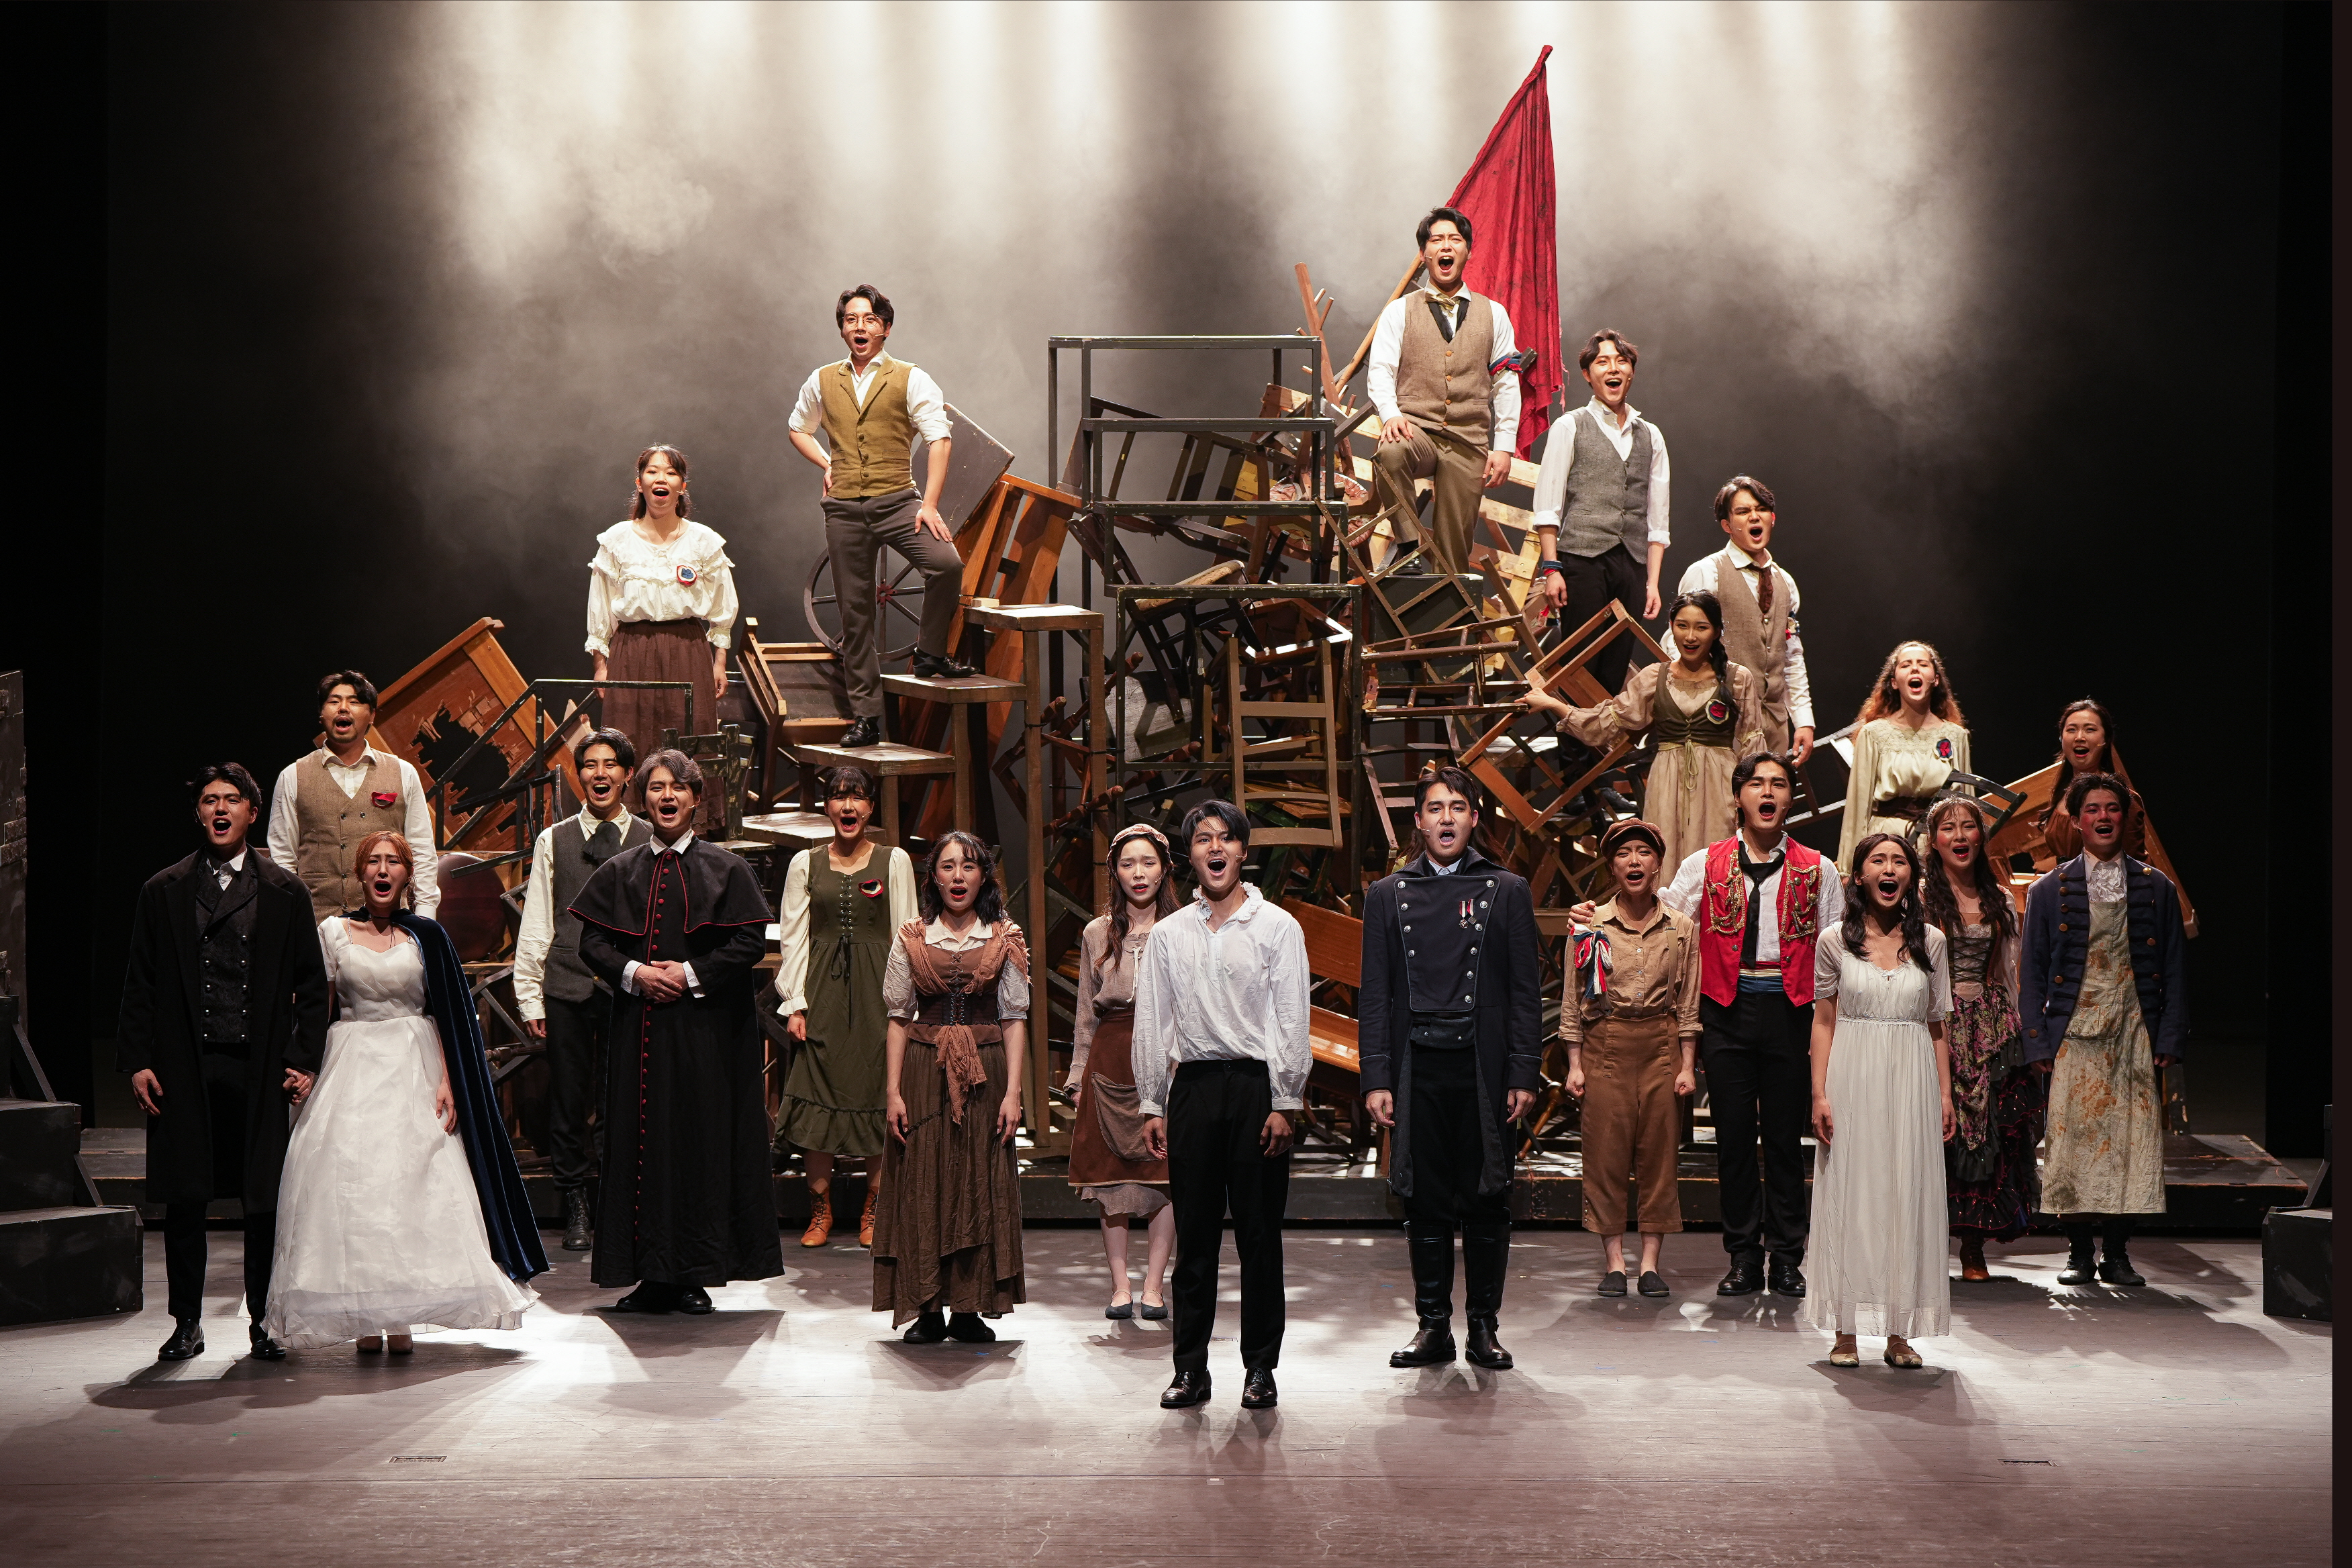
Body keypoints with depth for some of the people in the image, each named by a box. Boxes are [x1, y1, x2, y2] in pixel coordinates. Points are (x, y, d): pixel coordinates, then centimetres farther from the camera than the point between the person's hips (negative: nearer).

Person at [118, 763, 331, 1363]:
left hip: (259, 1070, 0)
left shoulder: (285, 893, 7)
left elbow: (311, 983, 7)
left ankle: (264, 1322, 13)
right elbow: (139, 983, 7)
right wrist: (138, 1061, -2)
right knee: (184, 1201, 3)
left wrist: (304, 1060, -1)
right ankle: (187, 1324, 14)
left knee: (264, 1201, 2)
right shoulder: (162, 892, 8)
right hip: (184, 1071, 0)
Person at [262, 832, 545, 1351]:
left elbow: (445, 1016, 4)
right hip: (352, 1071, 0)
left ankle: (403, 1317, 0)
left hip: (414, 1072, 0)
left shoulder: (426, 936, 6)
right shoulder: (333, 932, 7)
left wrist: (447, 1082, -6)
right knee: (352, 1187, -5)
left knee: (411, 1187, -5)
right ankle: (364, 1318, -1)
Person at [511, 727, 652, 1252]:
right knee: (569, 1100, 4)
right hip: (569, 987, 1)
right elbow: (536, 925, 9)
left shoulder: (652, 842, 6)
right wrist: (529, 996, 5)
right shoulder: (554, 841, 9)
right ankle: (576, 1206, 15)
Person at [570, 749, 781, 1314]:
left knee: (704, 1137, -3)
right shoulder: (619, 873, 10)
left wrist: (691, 974, -13)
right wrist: (634, 973, -11)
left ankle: (695, 1274, 2)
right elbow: (592, 943, 7)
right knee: (641, 1137, 1)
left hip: (706, 1027, -3)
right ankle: (653, 1275, 6)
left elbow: (751, 943, -5)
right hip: (639, 1026, 3)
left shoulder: (725, 869, 1)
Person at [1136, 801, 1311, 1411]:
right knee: (1194, 1235, 4)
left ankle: (1260, 1368, 10)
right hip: (1192, 1085, 2)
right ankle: (1190, 1367, 11)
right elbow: (1151, 1023, 12)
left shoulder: (1277, 926, 2)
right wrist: (1152, 1105, 6)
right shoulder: (1169, 933, 10)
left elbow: (1293, 1021, -1)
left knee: (1259, 1234, 1)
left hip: (1256, 1085, -2)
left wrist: (1284, 1103, -7)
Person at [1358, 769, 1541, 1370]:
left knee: (1486, 1202, 2)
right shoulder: (1387, 896, 10)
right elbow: (1374, 996, 8)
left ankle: (1484, 1326, 11)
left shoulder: (1507, 892, 7)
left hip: (1484, 1070, -1)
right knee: (1425, 1202, 4)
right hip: (1417, 1067, 1)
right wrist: (1376, 1078, -1)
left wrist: (1524, 1075, -4)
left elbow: (1525, 991, 4)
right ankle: (1433, 1325, 13)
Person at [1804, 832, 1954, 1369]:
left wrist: (1946, 1094, 6)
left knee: (1908, 1197, 2)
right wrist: (1820, 1094, -5)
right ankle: (1845, 1333, 5)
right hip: (1852, 1078, -2)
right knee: (1849, 1194, -1)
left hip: (1912, 1082, 2)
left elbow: (1936, 1026, 10)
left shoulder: (1929, 941, 7)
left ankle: (1900, 1333, 9)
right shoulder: (1835, 941, 2)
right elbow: (1823, 1023, 2)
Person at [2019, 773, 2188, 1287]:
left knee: (2131, 1141, -2)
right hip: (2073, 1037, -1)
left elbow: (2175, 969, 11)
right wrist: (2037, 1042, -1)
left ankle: (2117, 1253, 8)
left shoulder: (2157, 889, 10)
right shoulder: (2048, 891, 7)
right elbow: (2031, 973, 7)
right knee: (2072, 1139, -5)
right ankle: (2079, 1252, 6)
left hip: (2135, 1037, 1)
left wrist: (2171, 1038, 2)